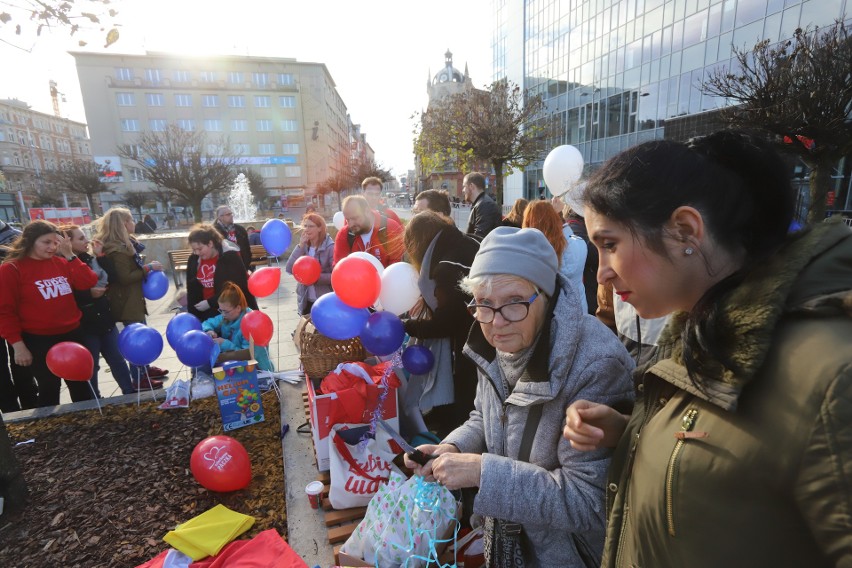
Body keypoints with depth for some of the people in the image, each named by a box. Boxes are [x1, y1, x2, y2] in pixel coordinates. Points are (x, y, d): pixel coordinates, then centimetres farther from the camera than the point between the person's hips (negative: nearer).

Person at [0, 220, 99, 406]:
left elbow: (89, 282, -7)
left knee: (80, 385, 16)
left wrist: (69, 256, -10)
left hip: (71, 334, 4)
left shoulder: (61, 263, 3)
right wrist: (17, 345, -11)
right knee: (49, 389, 8)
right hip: (39, 341, -4)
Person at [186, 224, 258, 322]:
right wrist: (193, 315, 1)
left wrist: (210, 303, -20)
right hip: (208, 312, 6)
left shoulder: (230, 256, -17)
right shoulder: (194, 260, 2)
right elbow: (192, 290, 6)